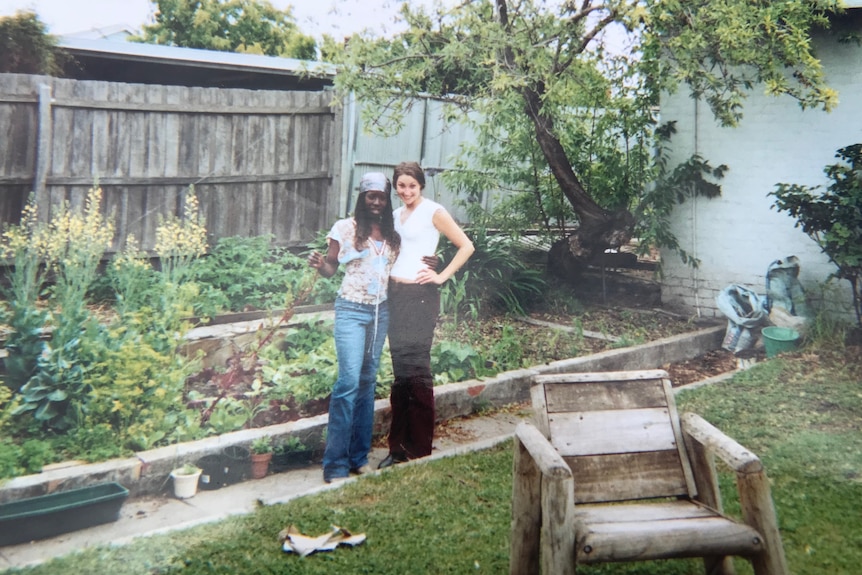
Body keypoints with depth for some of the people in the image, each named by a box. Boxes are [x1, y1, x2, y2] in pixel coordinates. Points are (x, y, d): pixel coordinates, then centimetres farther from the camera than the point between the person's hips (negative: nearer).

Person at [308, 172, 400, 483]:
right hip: (352, 309, -5)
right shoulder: (345, 228, -3)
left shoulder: (392, 235, 10)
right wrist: (320, 265, -24)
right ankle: (335, 463, -5)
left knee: (368, 381, 9)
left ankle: (358, 456, 17)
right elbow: (330, 268, -3)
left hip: (381, 311, 5)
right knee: (349, 381, -13)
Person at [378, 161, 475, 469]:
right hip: (395, 294, 7)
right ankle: (398, 446, 18)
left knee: (416, 368, -4)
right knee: (400, 369, 10)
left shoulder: (434, 212, -5)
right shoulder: (396, 214, 15)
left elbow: (466, 246, -7)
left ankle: (419, 449, 5)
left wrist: (441, 276, -10)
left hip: (420, 295, -7)